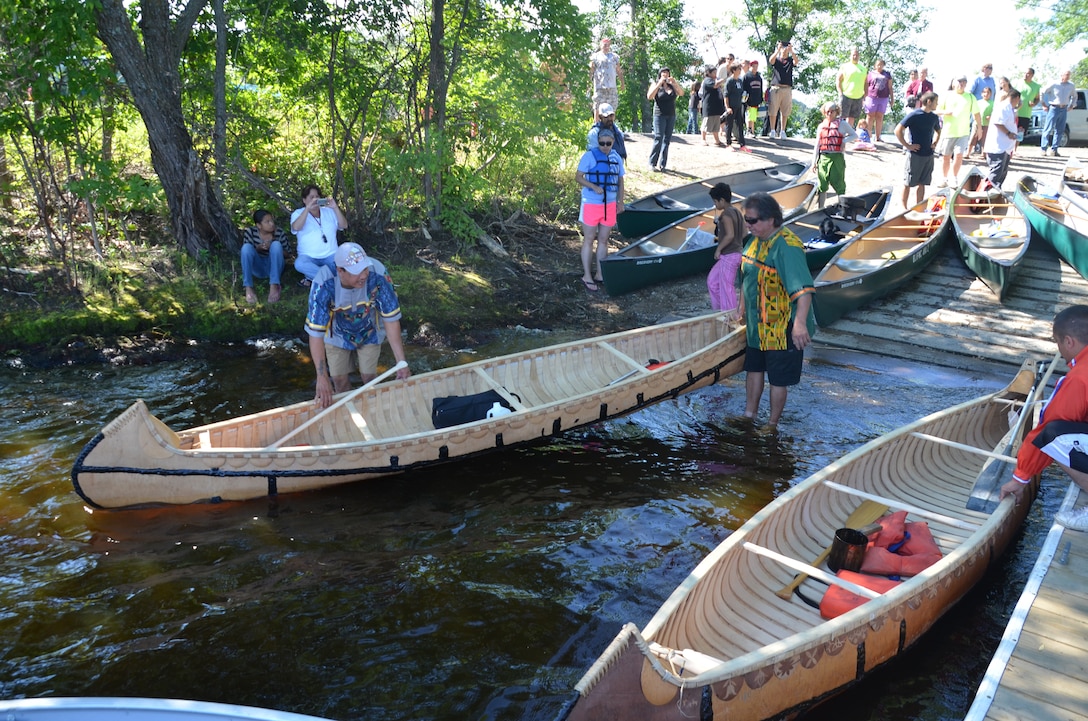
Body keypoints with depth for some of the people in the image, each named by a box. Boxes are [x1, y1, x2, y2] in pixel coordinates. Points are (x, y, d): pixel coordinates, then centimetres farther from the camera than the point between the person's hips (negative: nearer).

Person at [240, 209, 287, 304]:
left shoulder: (279, 233, -9)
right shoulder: (250, 232, -9)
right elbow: (246, 251, -4)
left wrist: (272, 247, -21)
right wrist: (258, 248, -25)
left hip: (273, 267, 0)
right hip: (258, 268, 0)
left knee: (276, 245, -26)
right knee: (247, 247, -26)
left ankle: (274, 285, -33)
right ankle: (248, 288, -31)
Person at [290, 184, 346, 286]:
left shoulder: (329, 211, 13)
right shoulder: (298, 213, 5)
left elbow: (344, 226, 0)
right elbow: (296, 227, -17)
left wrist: (335, 208, -13)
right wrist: (307, 208, -24)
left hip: (330, 255, 2)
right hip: (308, 256, -2)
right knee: (299, 264, -37)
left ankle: (312, 277, -16)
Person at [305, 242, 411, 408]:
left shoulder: (377, 277, -37)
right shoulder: (323, 284, -39)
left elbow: (391, 319, -27)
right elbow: (315, 332, -35)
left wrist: (401, 362, -28)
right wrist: (322, 377, -38)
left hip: (369, 332, 1)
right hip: (337, 334, 0)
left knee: (369, 376, 7)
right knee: (339, 378, 6)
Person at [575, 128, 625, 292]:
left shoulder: (616, 157, 7)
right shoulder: (590, 156, -9)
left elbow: (620, 180, 15)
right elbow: (578, 177, -12)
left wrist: (620, 202, 12)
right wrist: (594, 187, -27)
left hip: (610, 204, 5)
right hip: (591, 204, -5)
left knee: (603, 240, 11)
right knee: (589, 240, 1)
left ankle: (600, 274, 21)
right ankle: (587, 276, 8)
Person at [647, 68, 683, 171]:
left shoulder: (672, 86, 13)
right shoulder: (656, 85, 3)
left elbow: (681, 93, 1)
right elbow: (649, 97, -13)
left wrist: (675, 83, -12)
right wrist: (659, 84, -17)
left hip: (671, 116, 5)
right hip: (660, 115, -5)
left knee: (667, 140, 3)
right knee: (658, 139, -13)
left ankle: (662, 164, 6)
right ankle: (652, 164, -8)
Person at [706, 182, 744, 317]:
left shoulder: (726, 215, -18)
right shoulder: (737, 212, 10)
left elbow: (730, 235, -26)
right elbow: (743, 233, 14)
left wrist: (718, 249, -16)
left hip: (729, 256, -10)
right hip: (737, 252, 10)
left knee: (726, 287, 0)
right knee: (712, 280, 19)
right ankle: (719, 309, 24)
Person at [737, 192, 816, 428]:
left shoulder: (786, 246, -25)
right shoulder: (756, 241, 3)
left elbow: (803, 287, -36)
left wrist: (800, 322, -47)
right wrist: (743, 307, 24)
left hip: (782, 326, -9)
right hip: (757, 324, 9)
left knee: (778, 377, 7)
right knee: (754, 367, 20)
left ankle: (772, 424, 23)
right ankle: (749, 415, 37)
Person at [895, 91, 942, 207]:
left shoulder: (934, 117, 9)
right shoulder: (914, 115, -11)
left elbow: (938, 131, 28)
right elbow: (898, 130, -14)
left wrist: (935, 142, 11)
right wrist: (907, 145, -14)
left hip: (929, 155, 6)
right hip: (915, 154, -6)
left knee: (922, 183, 10)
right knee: (908, 183, 2)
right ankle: (903, 207, 11)